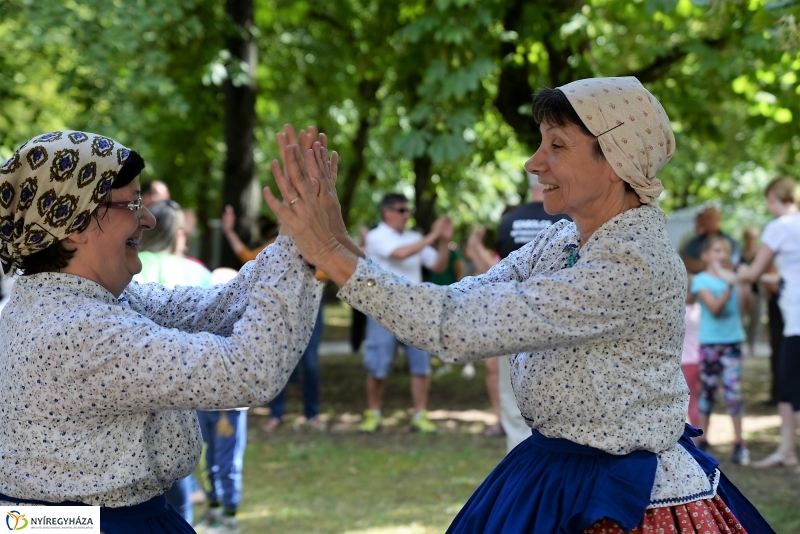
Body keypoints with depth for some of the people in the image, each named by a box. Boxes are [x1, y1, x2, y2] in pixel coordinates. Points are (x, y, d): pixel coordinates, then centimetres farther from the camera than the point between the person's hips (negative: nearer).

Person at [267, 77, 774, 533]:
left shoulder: (635, 263, -24)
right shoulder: (561, 240, 4)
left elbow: (463, 328, -29)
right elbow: (465, 301, -2)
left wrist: (335, 257, -25)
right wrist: (340, 247, -11)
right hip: (552, 476, 8)